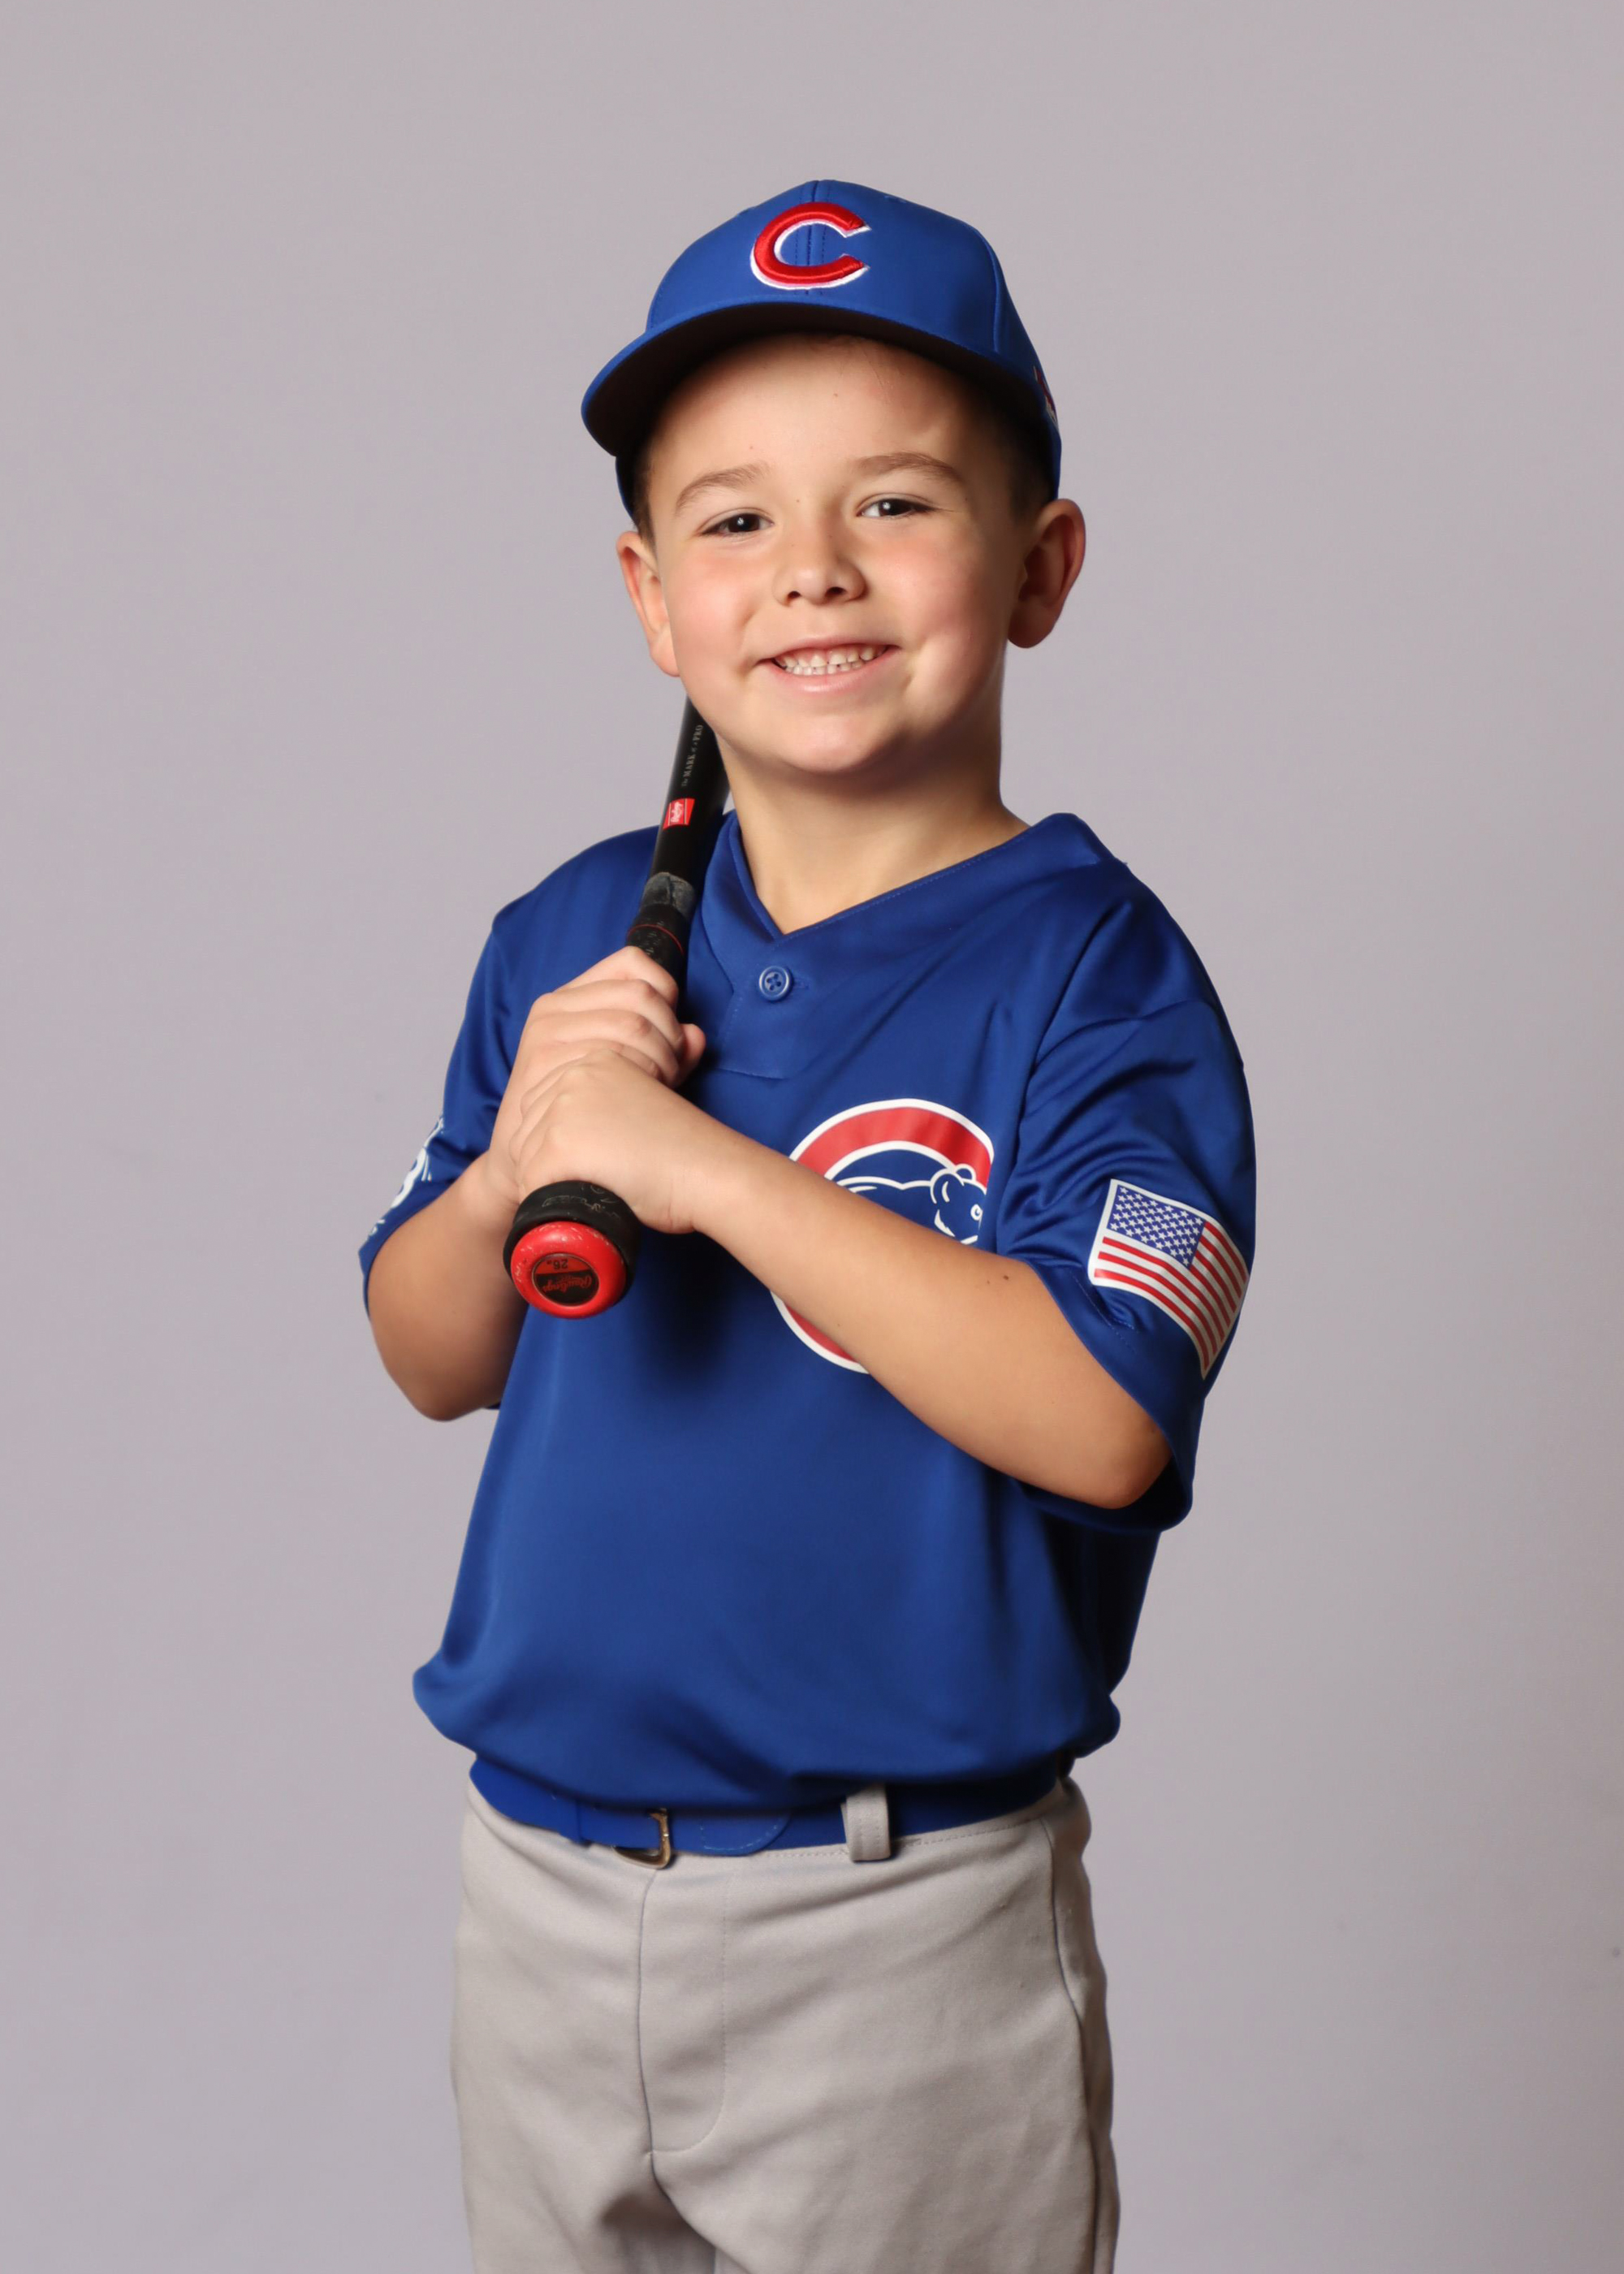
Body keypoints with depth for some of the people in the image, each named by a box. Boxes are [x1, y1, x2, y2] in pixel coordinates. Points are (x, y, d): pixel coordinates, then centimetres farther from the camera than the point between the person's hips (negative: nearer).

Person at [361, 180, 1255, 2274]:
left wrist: (705, 1166, -26)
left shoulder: (1092, 970, -13)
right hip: (541, 1873, 5)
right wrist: (514, 1168, -13)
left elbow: (1100, 1412, -26)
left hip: (900, 1925, -5)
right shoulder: (571, 938, 2)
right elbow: (431, 1363, 8)